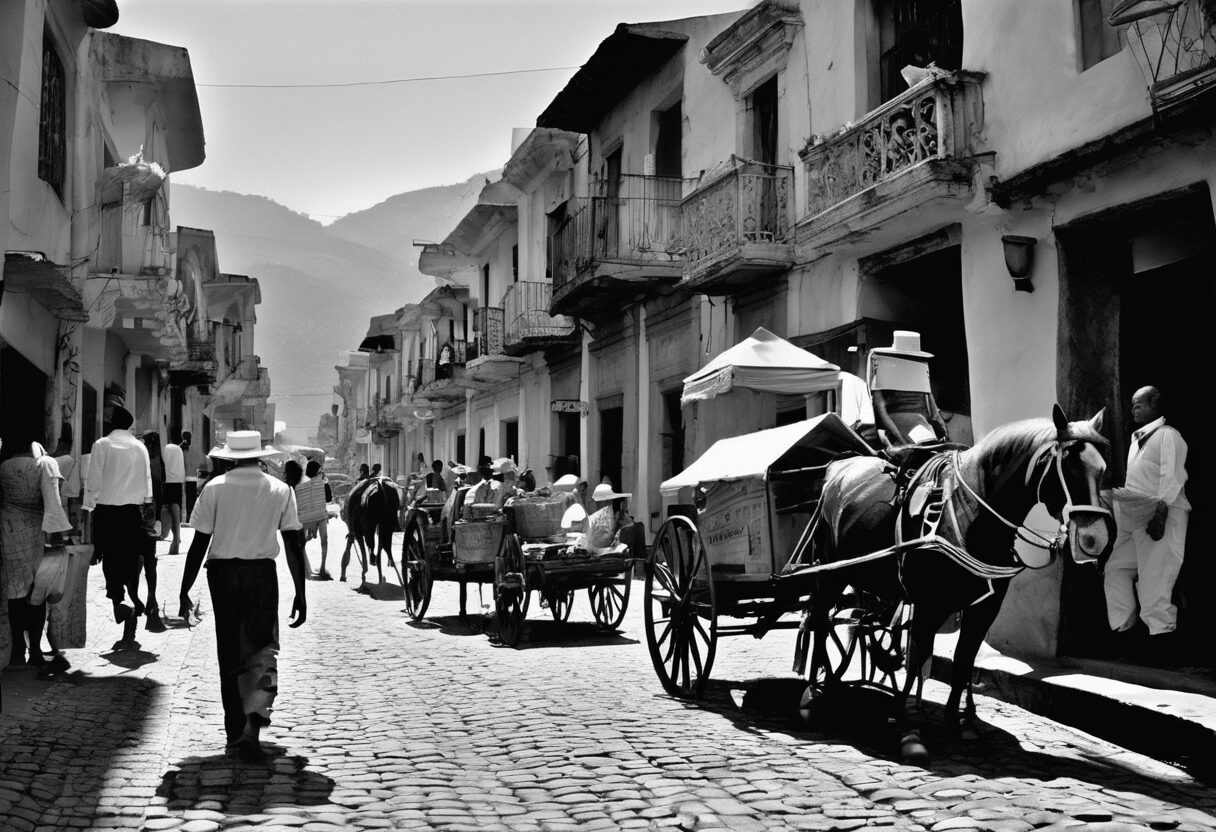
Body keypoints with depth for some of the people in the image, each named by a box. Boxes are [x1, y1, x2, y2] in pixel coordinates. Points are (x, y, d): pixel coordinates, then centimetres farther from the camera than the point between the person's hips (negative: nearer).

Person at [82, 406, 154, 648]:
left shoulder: (102, 445, -3)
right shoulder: (140, 447, 6)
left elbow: (93, 479, -6)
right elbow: (147, 480, 8)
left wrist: (89, 506, -1)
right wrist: (146, 505, 14)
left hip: (106, 508, -3)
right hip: (133, 509, 3)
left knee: (110, 558, 3)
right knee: (130, 558, 7)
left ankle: (118, 601, -19)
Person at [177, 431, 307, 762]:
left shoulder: (214, 488, 0)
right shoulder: (281, 490, 2)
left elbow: (199, 544, -2)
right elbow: (294, 545, -1)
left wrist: (185, 591, 4)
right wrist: (300, 594, 3)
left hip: (222, 573, 1)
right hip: (262, 573, -1)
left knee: (230, 654, 11)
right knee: (263, 650, 4)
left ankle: (235, 736, 18)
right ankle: (254, 718, -20)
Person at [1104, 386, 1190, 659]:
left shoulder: (1167, 435, -5)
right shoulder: (1138, 439, 21)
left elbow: (1172, 478, -16)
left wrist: (1160, 511, -24)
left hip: (1161, 516, -9)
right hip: (1135, 518, 9)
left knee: (1154, 578, -11)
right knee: (1115, 568, 9)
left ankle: (1161, 643, -7)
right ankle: (1123, 629, 14)